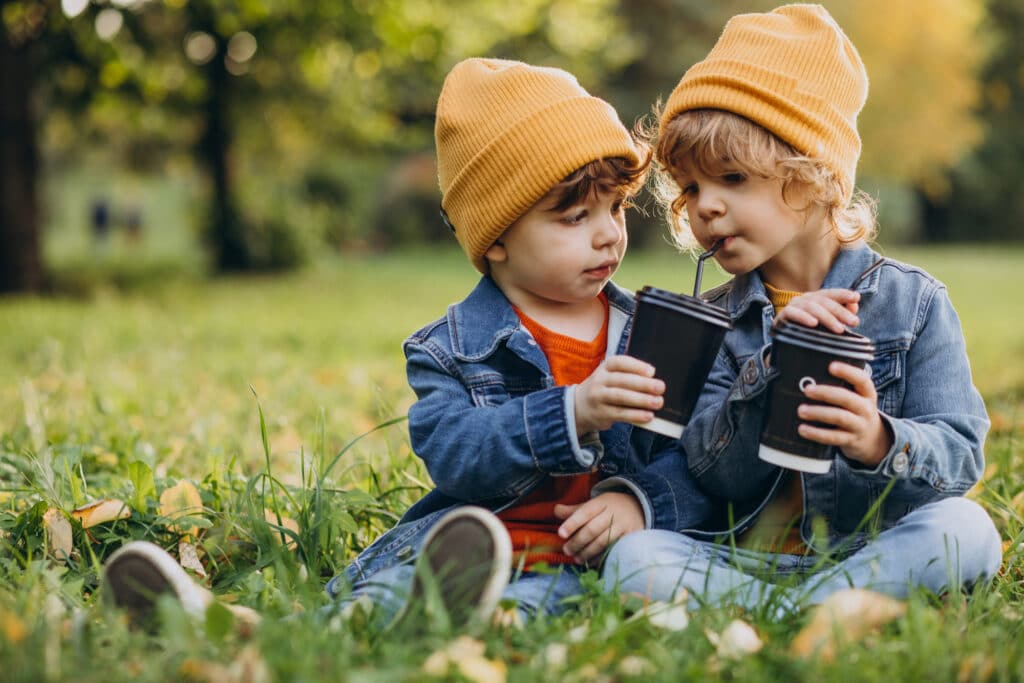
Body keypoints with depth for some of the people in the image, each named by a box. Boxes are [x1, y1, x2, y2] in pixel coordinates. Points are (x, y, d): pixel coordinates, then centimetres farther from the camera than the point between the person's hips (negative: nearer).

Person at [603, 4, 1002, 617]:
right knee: (634, 557, -27)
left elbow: (961, 457, -4)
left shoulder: (914, 301, 3)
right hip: (742, 556, 1)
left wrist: (880, 443, -26)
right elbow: (714, 474, -5)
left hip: (871, 550, 0)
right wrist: (772, 367, -20)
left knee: (967, 529, -31)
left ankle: (773, 612, -31)